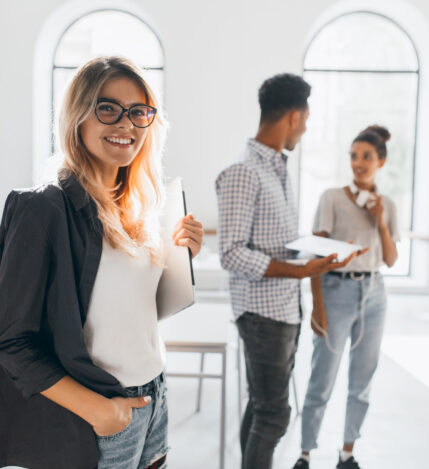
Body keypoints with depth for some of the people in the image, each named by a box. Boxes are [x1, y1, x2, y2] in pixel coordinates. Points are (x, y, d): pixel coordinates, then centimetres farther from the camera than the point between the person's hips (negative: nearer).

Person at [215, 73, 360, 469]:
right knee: (273, 413, 0)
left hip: (287, 308, 8)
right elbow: (232, 254, -21)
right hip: (263, 311, -8)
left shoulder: (281, 169, 11)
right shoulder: (243, 172, -16)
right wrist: (300, 271, -27)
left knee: (263, 405, 17)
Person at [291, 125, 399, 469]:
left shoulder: (387, 205, 9)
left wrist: (381, 222, -6)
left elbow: (391, 260, 8)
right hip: (337, 292, -4)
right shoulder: (333, 198, -4)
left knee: (362, 382, 10)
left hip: (373, 295, 5)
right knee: (322, 382, -2)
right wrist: (317, 305, -13)